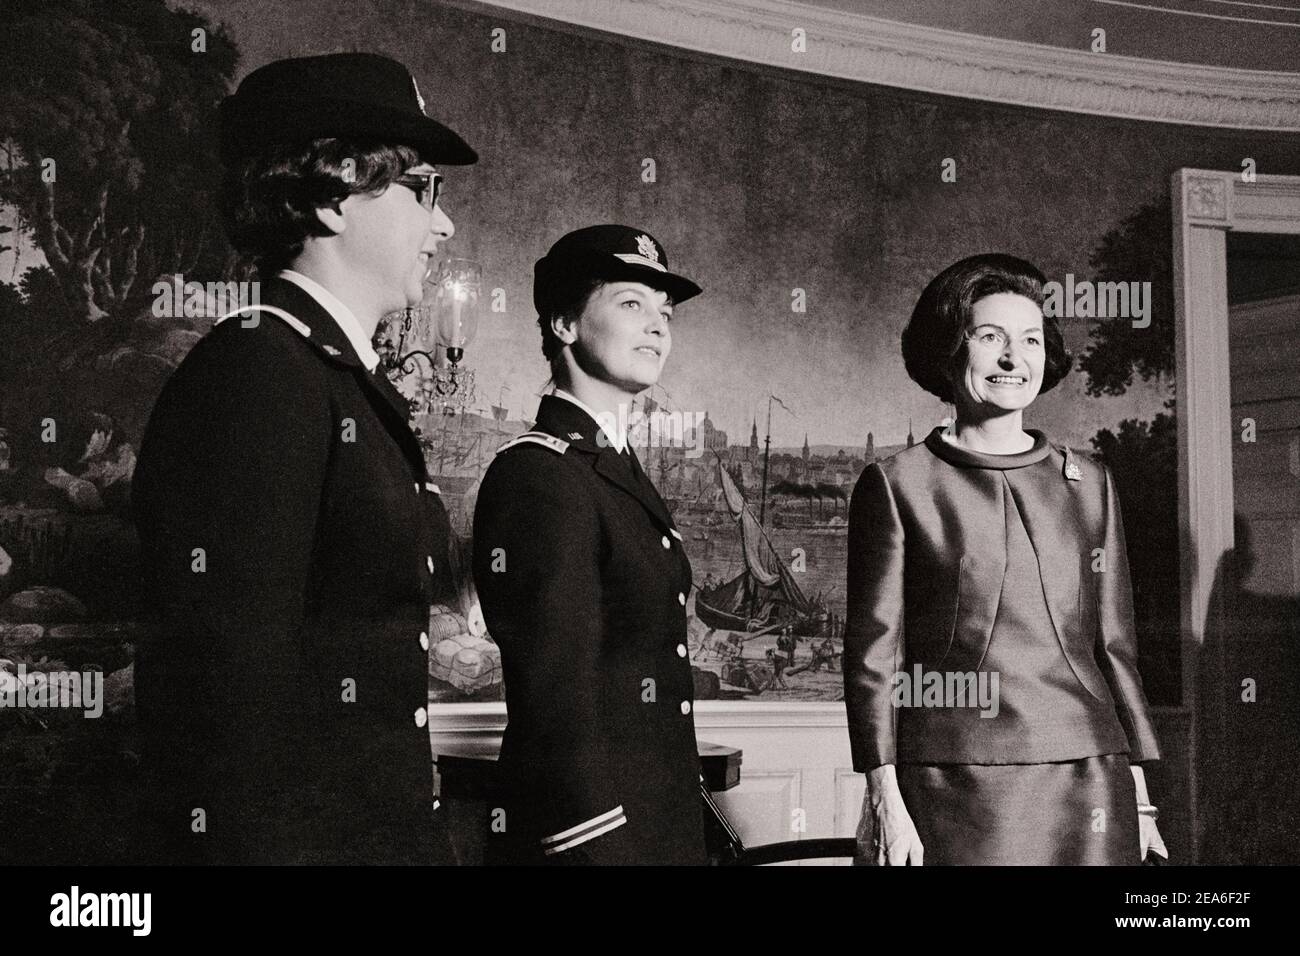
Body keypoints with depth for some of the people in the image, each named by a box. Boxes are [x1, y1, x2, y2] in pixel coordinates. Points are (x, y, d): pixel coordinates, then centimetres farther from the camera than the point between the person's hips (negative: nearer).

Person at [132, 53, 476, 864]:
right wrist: (244, 846, -25)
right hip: (300, 835, -9)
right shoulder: (252, 371, -15)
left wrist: (421, 827, 15)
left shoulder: (357, 384, 14)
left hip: (391, 829, 9)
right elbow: (226, 686, -22)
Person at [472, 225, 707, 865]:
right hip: (595, 835, -9)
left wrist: (677, 835, 12)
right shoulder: (538, 475, -16)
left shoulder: (622, 473, 13)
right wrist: (596, 847, -25)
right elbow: (559, 707, -22)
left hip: (661, 830, 9)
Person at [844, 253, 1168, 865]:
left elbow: (1113, 644, 14)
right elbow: (873, 653, -1)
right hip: (951, 789, -3)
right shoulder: (896, 485, 2)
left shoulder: (1089, 484, 12)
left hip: (1086, 788, 3)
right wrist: (885, 800, -8)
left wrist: (1140, 793, 10)